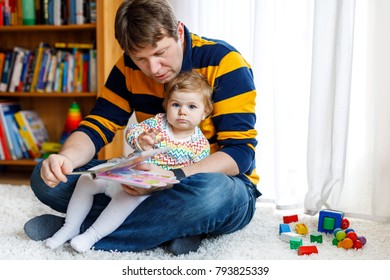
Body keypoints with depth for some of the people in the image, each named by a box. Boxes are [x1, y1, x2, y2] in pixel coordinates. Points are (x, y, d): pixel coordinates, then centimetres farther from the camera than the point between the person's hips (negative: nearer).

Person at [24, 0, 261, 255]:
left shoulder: (223, 62, -16)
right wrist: (66, 159, -26)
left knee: (211, 192, -43)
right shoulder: (129, 68, -1)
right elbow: (98, 125, -2)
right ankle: (172, 227, -20)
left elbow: (240, 152, -20)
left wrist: (174, 176, -35)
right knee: (46, 178, -10)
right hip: (156, 183, 5)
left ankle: (76, 229, -25)